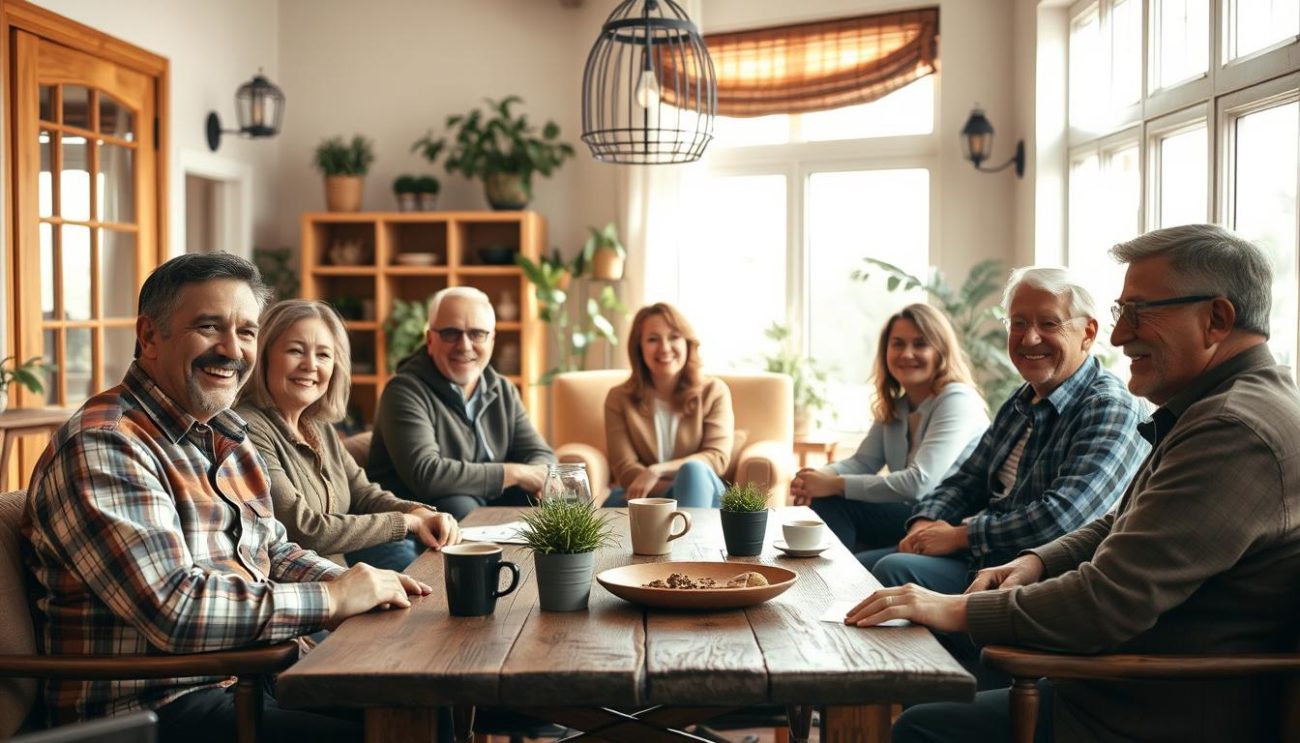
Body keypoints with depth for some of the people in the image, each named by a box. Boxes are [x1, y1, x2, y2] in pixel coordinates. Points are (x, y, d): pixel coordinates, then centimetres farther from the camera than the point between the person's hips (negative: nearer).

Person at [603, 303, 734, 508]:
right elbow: (625, 470, -3)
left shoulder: (714, 391, 7)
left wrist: (657, 471, -20)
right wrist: (684, 490, -19)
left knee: (694, 470, -34)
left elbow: (718, 458, -5)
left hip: (706, 496, 0)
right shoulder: (619, 399, 6)